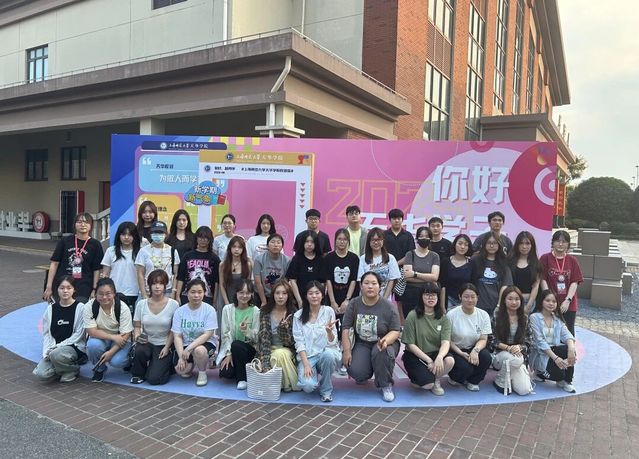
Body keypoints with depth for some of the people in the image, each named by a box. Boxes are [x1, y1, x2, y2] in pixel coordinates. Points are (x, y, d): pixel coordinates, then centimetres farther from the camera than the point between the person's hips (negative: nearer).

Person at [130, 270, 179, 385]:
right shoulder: (142, 304, -2)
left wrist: (167, 347, -12)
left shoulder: (173, 304, -9)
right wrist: (137, 335, -18)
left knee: (154, 379, -17)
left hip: (164, 345, -2)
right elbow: (136, 326, 4)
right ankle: (137, 374, 0)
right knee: (138, 350, -34)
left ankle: (166, 364, 19)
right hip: (146, 342, 2)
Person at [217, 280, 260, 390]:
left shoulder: (255, 311, -5)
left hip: (249, 348, -1)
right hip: (230, 348, 1)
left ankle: (243, 378, -12)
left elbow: (257, 337, -8)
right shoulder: (227, 309, -1)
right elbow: (225, 334, -3)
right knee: (226, 372, -24)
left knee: (236, 345, -33)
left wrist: (247, 330, -27)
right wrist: (228, 354, -12)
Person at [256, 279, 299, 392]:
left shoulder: (293, 313, -9)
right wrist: (265, 363, -26)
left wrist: (284, 327, -31)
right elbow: (264, 338, -13)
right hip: (269, 349, 1)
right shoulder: (265, 311, -7)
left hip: (287, 351, -1)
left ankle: (289, 384, -11)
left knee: (280, 354, -34)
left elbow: (289, 342, -10)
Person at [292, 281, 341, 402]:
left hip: (326, 352, 0)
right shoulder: (298, 315, 1)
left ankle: (326, 390, -9)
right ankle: (313, 375, 11)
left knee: (328, 354, -37)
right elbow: (299, 342, -3)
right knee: (308, 386, -28)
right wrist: (306, 364, -15)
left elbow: (332, 342, -6)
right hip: (307, 356, 0)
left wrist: (329, 331, -28)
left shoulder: (328, 311, -2)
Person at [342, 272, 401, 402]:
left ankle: (386, 385, -10)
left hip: (385, 342, -2)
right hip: (362, 344, 2)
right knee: (356, 372, -23)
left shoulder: (388, 306, -12)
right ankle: (364, 375, 16)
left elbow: (395, 331, -11)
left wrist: (385, 341, -32)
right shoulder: (354, 304, -5)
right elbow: (346, 328, -4)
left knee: (381, 353, -36)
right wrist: (347, 351, -12)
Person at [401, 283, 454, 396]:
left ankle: (436, 380, 3)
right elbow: (410, 344, -10)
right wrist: (429, 361, -18)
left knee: (449, 361, -29)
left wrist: (439, 357, -34)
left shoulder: (443, 318, 0)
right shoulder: (413, 316, -11)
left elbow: (446, 342, -13)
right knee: (427, 384, -25)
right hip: (415, 355, -3)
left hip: (435, 353, 3)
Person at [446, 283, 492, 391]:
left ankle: (472, 381, 3)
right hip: (455, 350, -3)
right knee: (465, 368, -30)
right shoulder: (452, 315, -13)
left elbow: (483, 339, -4)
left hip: (473, 349, 4)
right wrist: (460, 353, -22)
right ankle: (453, 376, 10)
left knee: (486, 357, -28)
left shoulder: (483, 315, -3)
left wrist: (476, 350, -25)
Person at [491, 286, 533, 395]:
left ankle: (510, 376, 17)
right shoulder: (497, 316, -5)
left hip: (519, 356, 3)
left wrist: (519, 347, -15)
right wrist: (508, 348, -21)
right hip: (499, 355, -3)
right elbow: (493, 341, -6)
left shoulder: (524, 318, 5)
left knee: (525, 390, -18)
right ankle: (500, 381, -9)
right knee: (514, 359, -38)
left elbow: (526, 341, 7)